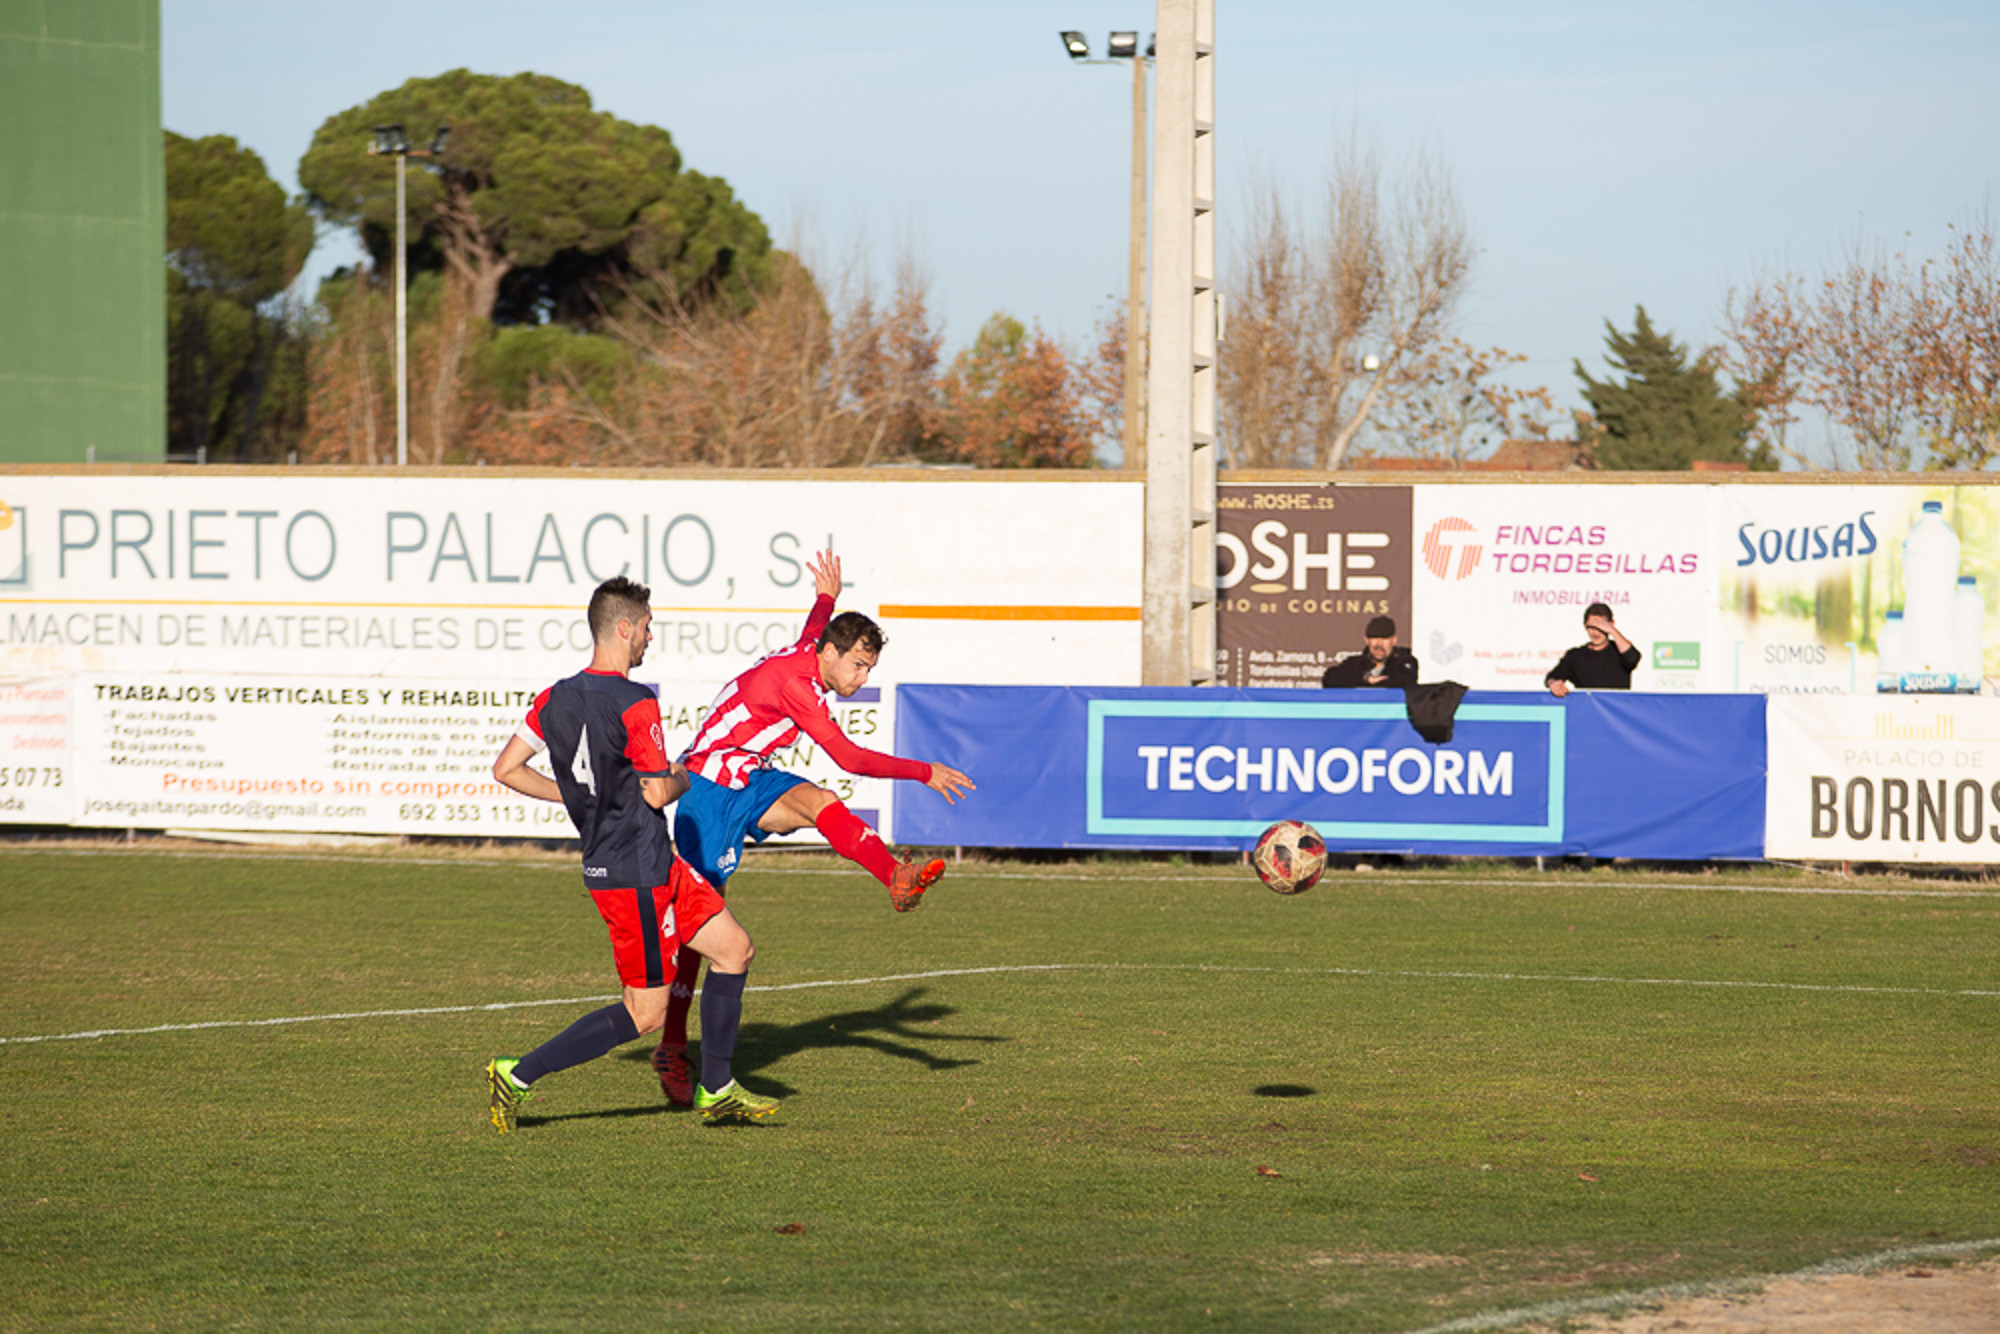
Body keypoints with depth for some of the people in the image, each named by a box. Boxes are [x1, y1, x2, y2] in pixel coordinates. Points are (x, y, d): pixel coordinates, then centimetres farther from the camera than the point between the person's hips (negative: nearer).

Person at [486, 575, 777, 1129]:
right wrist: (684, 777, 1)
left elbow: (506, 769, 6)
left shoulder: (556, 698, 4)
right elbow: (657, 793, -21)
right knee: (644, 1013, -2)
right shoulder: (635, 705, -20)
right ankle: (518, 1076, -3)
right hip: (634, 875, -9)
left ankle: (718, 1090, 21)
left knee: (735, 949, 16)